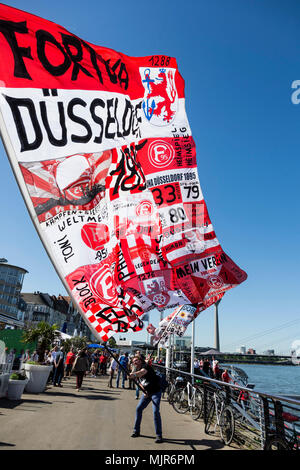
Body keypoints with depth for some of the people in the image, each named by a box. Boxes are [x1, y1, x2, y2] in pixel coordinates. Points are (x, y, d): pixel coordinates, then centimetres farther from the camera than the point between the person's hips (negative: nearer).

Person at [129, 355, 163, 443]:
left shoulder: (146, 366, -17)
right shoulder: (137, 371, 7)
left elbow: (143, 372, -41)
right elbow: (140, 383, 15)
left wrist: (134, 374, -60)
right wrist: (144, 391, -3)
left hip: (156, 392, -8)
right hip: (146, 393, 8)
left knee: (155, 411, -14)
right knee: (138, 409, 5)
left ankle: (159, 435, -3)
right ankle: (136, 431, 22)